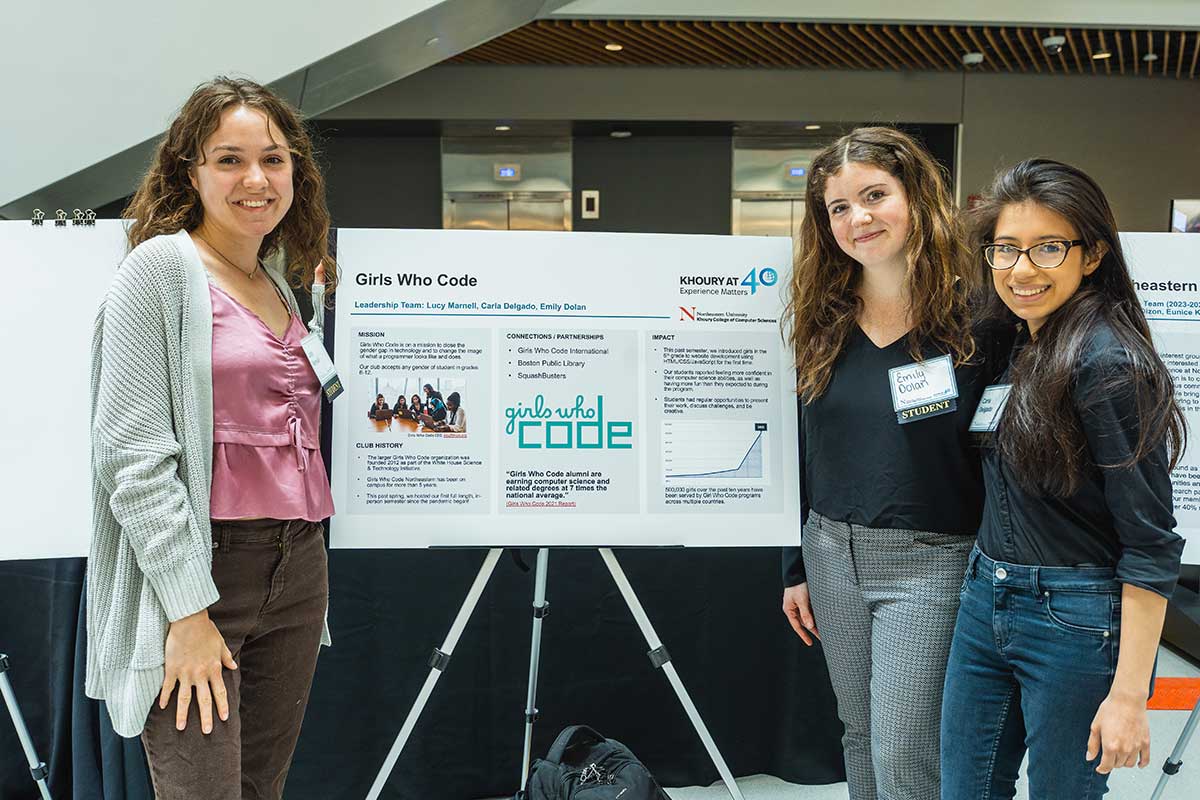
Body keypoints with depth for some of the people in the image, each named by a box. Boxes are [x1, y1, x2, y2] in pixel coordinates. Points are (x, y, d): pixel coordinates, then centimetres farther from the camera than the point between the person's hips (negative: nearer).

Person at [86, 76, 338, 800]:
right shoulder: (162, 266, -6)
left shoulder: (285, 286, 16)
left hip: (297, 569, 7)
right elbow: (133, 450, -14)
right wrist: (189, 610, -18)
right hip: (196, 569, -7)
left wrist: (329, 307, 18)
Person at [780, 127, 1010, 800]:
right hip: (833, 557, 5)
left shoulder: (974, 317, -10)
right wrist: (795, 568, 12)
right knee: (860, 738, 17)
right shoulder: (822, 323, 5)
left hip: (929, 565, -5)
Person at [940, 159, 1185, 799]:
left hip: (1077, 624, -7)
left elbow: (1151, 543, -19)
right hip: (986, 603, 7)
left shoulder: (1107, 362, -18)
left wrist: (1128, 694, -20)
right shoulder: (1015, 344, 7)